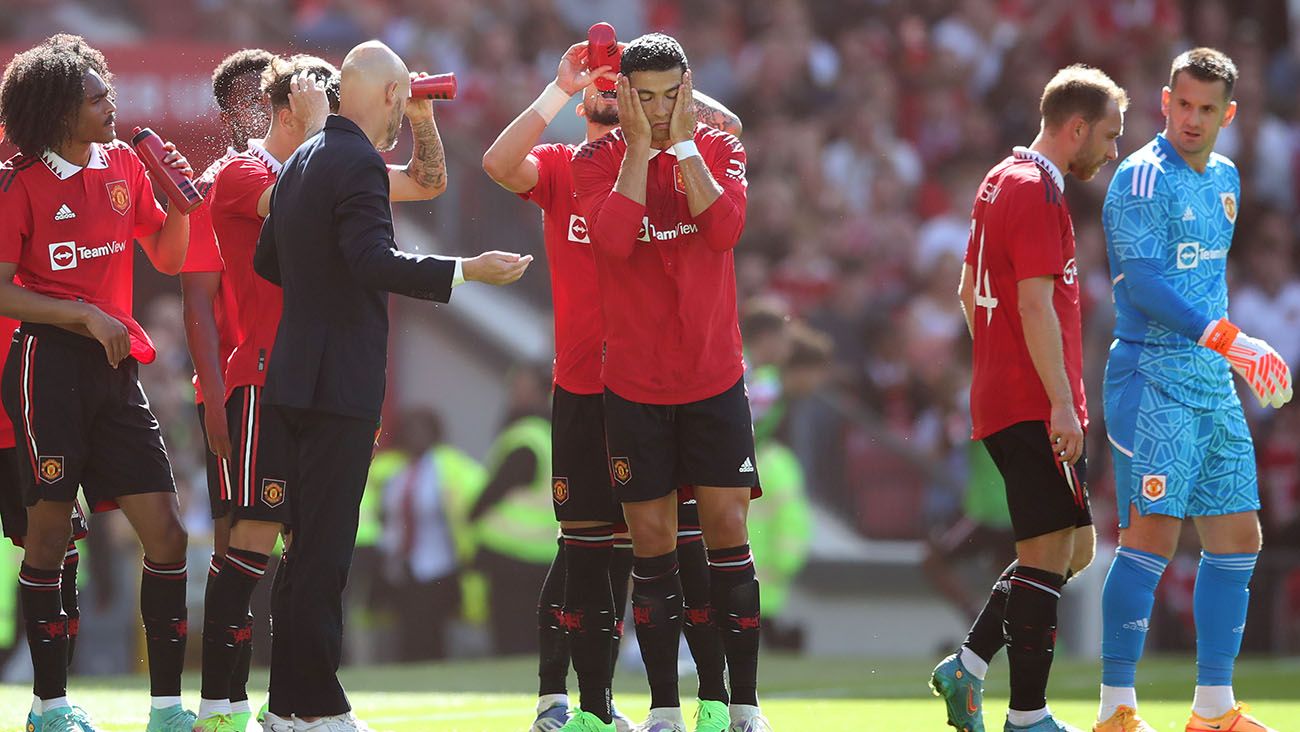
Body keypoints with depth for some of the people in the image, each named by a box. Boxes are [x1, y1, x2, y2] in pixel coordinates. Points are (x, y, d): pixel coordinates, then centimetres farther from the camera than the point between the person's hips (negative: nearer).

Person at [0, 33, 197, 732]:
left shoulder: (124, 163, 11)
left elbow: (167, 257, 20)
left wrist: (179, 201, 2)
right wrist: (86, 316, -14)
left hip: (115, 367, 5)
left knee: (166, 533, -2)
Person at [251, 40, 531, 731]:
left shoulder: (302, 161, 14)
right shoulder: (360, 164, -14)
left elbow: (267, 260, 21)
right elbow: (374, 259, -26)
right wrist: (465, 271, -26)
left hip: (298, 373, 9)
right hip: (341, 381, -9)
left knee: (308, 544, 14)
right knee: (324, 548, -6)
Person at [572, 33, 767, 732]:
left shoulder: (718, 149, 2)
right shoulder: (598, 159, 0)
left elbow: (725, 227, -17)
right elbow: (612, 239, -19)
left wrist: (683, 143, -14)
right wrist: (640, 147, -15)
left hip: (714, 379, 0)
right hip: (634, 382, 0)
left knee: (726, 526, -3)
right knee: (651, 538, 1)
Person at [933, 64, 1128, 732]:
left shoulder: (1000, 182, 17)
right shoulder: (1039, 194, -13)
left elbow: (970, 290, 25)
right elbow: (1036, 306, -20)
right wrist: (1061, 404, -21)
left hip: (1000, 397, 10)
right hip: (1034, 407, -10)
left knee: (1075, 546, 13)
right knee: (1050, 552, -8)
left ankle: (967, 667, 12)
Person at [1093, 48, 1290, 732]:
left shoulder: (1224, 179, 15)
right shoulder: (1142, 177, -11)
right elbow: (1143, 284, -20)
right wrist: (1229, 340, -27)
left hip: (1212, 381, 8)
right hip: (1152, 374, -8)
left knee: (1237, 537, 7)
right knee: (1153, 532, -13)